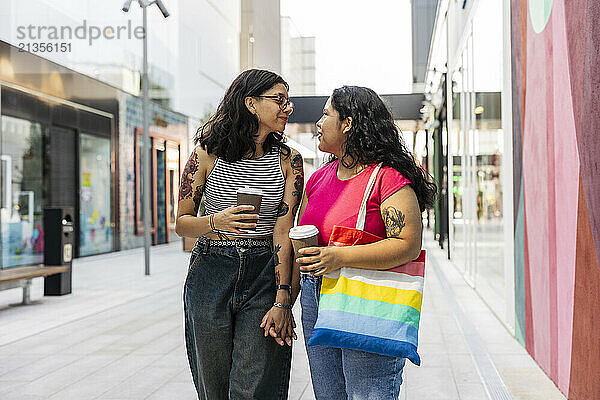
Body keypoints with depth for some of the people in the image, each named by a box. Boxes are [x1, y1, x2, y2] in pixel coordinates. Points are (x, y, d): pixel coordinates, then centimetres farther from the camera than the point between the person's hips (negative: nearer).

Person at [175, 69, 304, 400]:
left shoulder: (288, 160, 2)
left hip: (265, 276, 0)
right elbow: (181, 222, 3)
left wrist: (282, 299, -12)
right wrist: (216, 222, -20)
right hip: (211, 275, 0)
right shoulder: (208, 153, -1)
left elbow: (283, 230, -5)